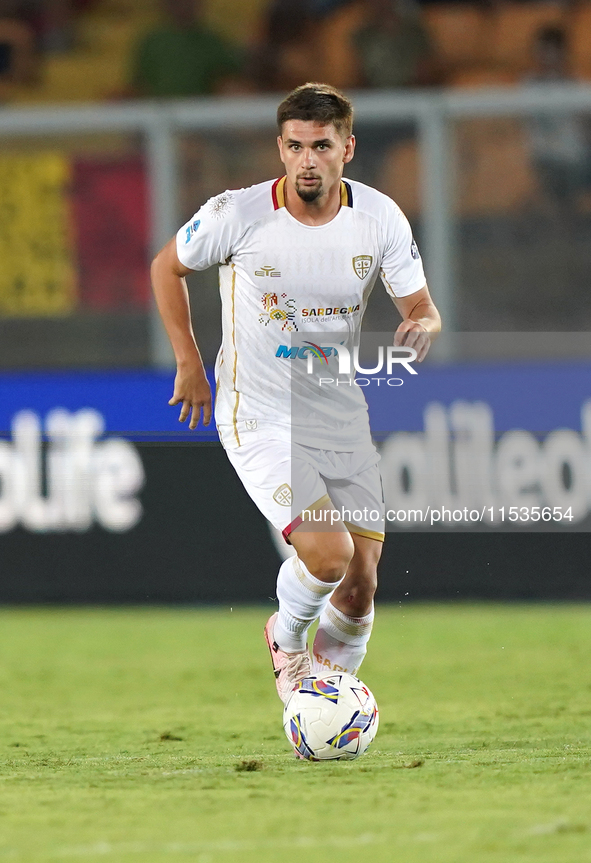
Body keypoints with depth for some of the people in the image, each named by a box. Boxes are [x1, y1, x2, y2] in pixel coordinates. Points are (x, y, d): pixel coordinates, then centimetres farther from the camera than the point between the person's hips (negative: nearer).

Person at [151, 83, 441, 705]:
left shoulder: (380, 218, -7)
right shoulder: (236, 216, -15)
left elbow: (422, 309, 2)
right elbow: (168, 267, 4)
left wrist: (420, 327, -22)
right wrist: (188, 361, 0)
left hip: (344, 418, 4)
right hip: (259, 421, -4)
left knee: (360, 587, 1)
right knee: (328, 555, -22)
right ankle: (285, 636, 11)